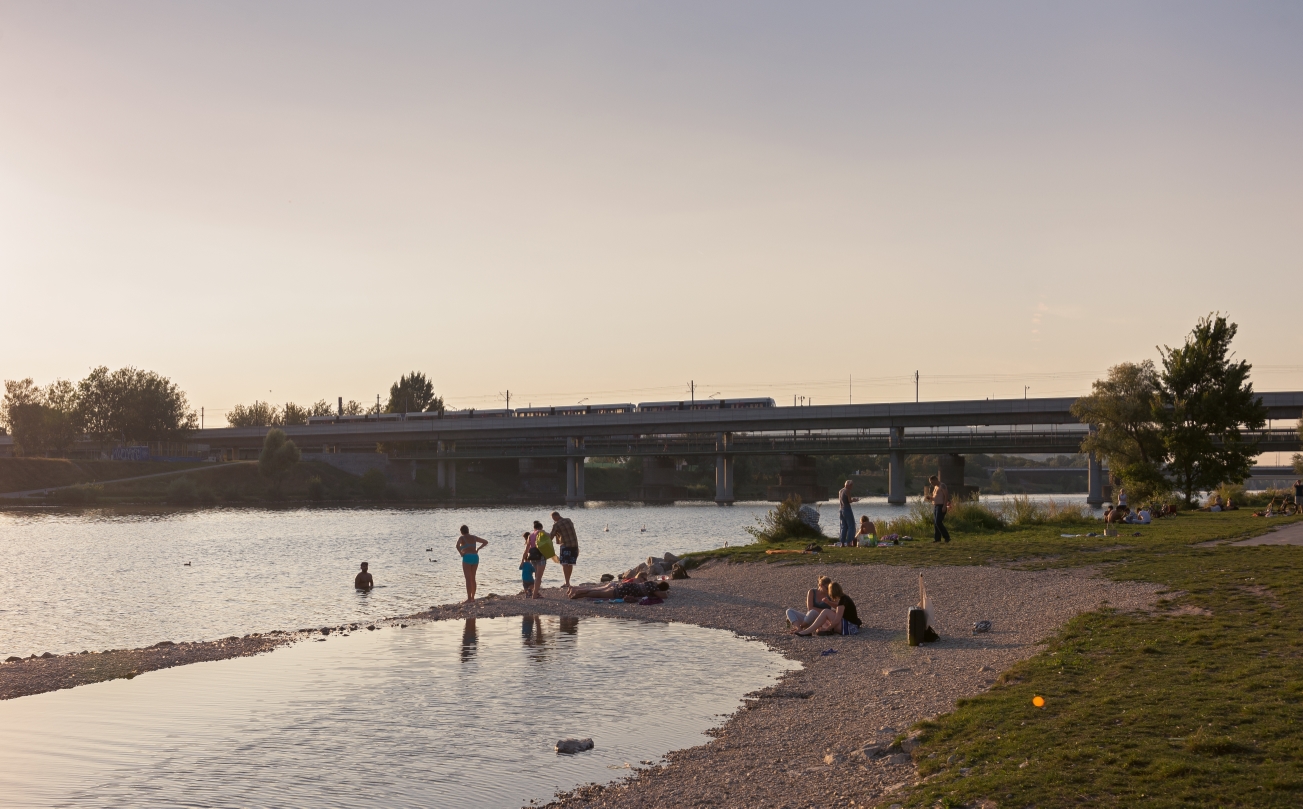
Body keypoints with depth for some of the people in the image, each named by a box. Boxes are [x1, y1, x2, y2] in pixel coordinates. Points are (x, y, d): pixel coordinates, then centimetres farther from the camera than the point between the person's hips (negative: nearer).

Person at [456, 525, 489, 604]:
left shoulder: (462, 538, 1)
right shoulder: (474, 537, 16)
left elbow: (457, 546, -21)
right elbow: (486, 542, 20)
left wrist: (461, 553, -6)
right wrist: (478, 549, 17)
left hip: (467, 558, -5)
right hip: (475, 557, 5)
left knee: (468, 579, -4)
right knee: (473, 579, 14)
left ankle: (469, 599, -7)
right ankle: (473, 598, 16)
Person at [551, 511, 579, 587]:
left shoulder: (556, 525, -8)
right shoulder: (568, 520, 10)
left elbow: (551, 537, -6)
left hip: (566, 545, -6)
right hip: (575, 544, 6)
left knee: (565, 564, -3)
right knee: (570, 564, 13)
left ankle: (567, 582, -11)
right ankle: (568, 581, 17)